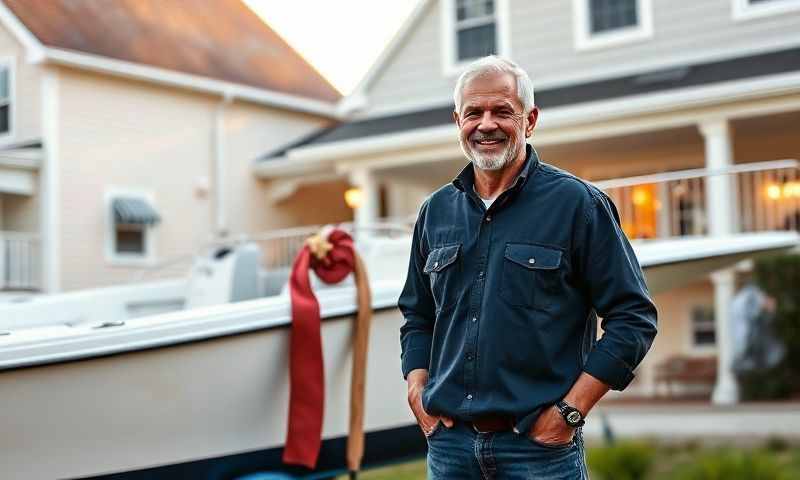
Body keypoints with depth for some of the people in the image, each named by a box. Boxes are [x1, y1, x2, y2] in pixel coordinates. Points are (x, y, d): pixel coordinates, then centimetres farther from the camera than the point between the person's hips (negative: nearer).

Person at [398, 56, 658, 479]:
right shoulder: (435, 211, 9)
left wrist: (570, 411, -11)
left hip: (539, 444, -4)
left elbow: (633, 317, -6)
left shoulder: (577, 203, -5)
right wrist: (418, 396, 5)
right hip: (448, 443, 4)